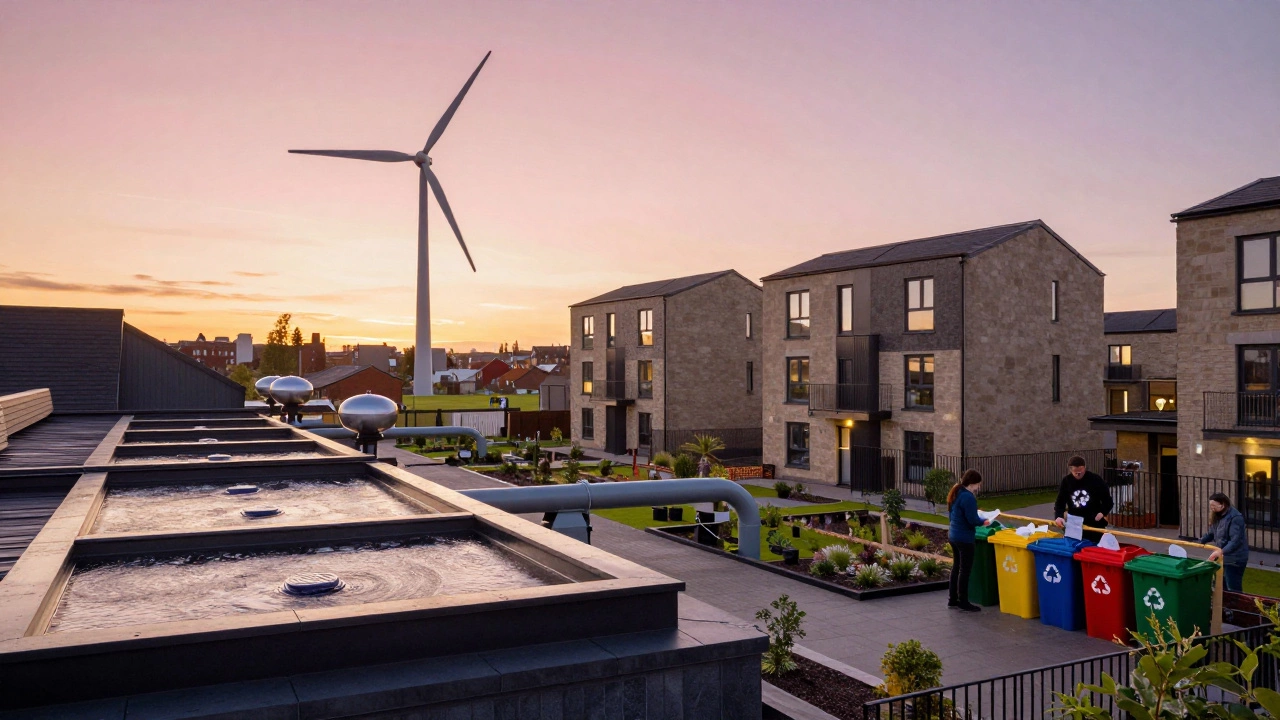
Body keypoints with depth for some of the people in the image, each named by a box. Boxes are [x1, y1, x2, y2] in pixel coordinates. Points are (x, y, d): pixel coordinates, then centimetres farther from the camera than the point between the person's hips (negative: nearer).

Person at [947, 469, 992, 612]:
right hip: (964, 538, -9)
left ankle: (952, 599, 23)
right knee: (965, 570, 0)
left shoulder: (956, 494, 9)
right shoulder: (968, 497, -21)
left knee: (956, 567, 16)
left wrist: (978, 518, 16)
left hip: (954, 535, 9)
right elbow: (972, 520, -22)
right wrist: (984, 522, -4)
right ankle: (963, 602, 7)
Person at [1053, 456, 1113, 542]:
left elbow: (1108, 501, -1)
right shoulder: (1066, 481, 0)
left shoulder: (1096, 479, -7)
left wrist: (1103, 512, -19)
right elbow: (1060, 502, -1)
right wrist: (1058, 516, -20)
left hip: (1095, 525, -2)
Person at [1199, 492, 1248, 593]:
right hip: (1222, 558, 9)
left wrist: (1222, 551, -38)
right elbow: (1211, 534, 15)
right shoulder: (1218, 516, 6)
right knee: (1222, 587, 19)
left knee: (1233, 590, -3)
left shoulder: (1235, 517, -21)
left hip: (1234, 559, -9)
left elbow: (1236, 541, -28)